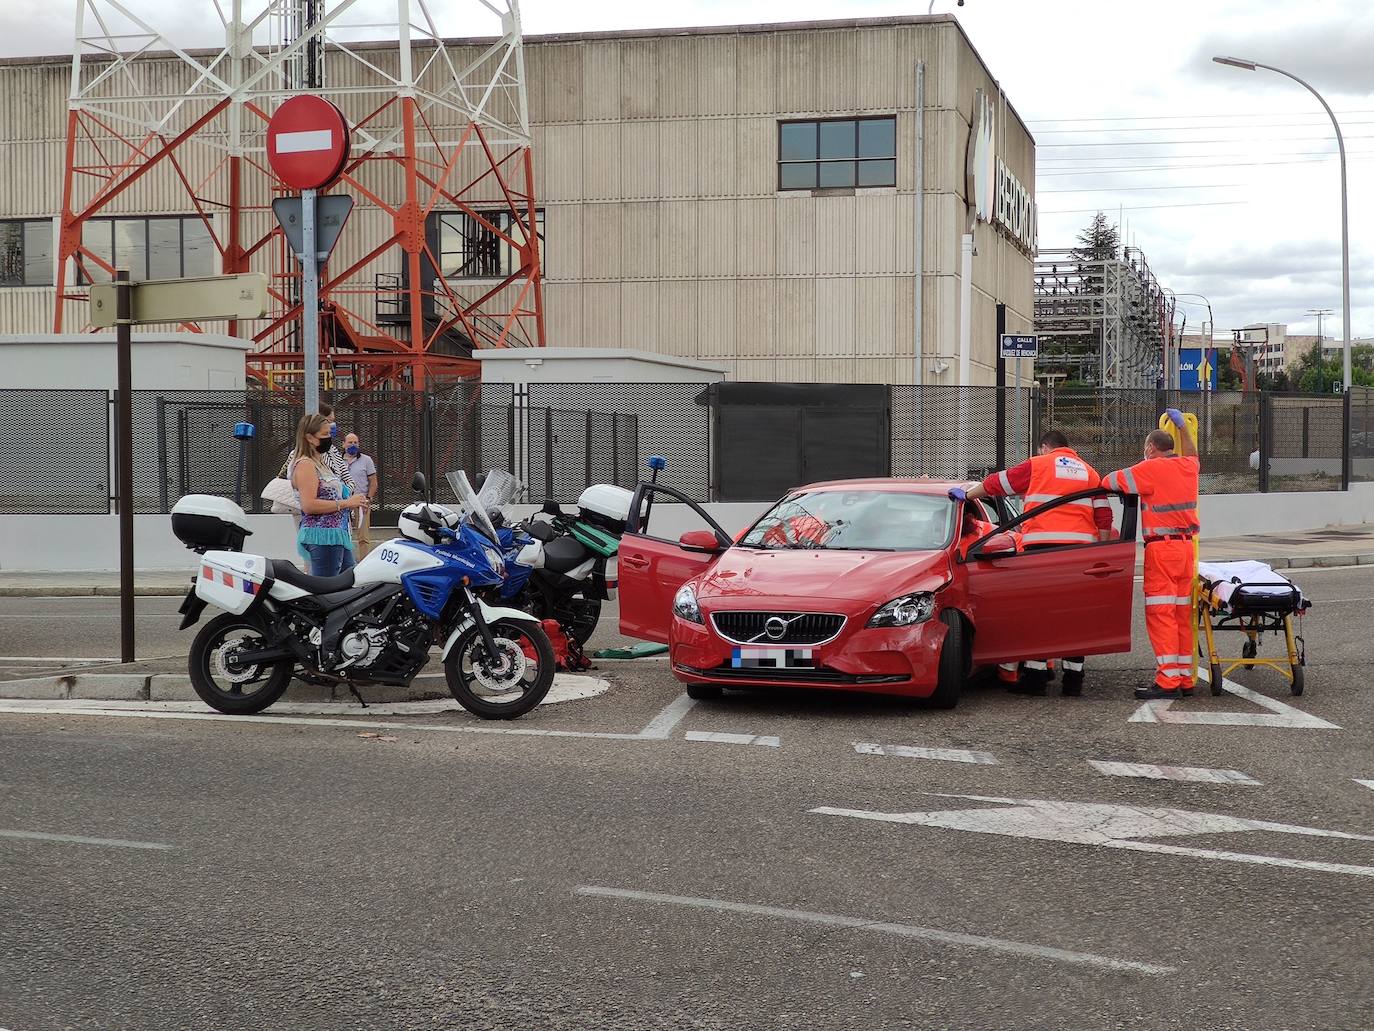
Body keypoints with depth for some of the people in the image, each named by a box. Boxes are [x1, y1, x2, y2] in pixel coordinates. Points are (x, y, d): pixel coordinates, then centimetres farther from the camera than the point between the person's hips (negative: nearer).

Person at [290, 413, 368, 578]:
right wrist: (345, 503, -17)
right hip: (322, 536, -10)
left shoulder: (321, 463, 21)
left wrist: (353, 503, 13)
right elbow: (308, 505, -20)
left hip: (338, 535, 10)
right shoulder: (305, 464, -10)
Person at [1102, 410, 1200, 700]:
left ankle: (1168, 681, -12)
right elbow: (1191, 454, 38)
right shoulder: (1187, 466, 13)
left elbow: (1109, 482, -10)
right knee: (1182, 614, 10)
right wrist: (1181, 425, 47)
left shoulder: (1150, 469, -9)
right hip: (1186, 546, 8)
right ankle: (1185, 679, 13)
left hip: (1161, 548, -8)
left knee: (1160, 613, -8)